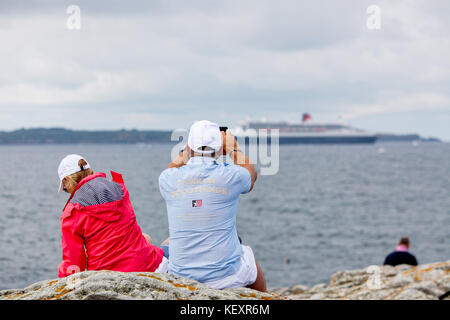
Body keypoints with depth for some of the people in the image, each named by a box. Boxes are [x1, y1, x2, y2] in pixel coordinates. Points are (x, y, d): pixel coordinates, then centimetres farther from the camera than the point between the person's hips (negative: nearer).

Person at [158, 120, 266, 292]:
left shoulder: (169, 179, -6)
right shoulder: (231, 176, -11)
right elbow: (251, 173, 16)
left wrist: (186, 151, 30)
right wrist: (233, 149, 27)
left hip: (180, 276, 1)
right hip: (225, 276, -1)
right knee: (248, 253, 33)